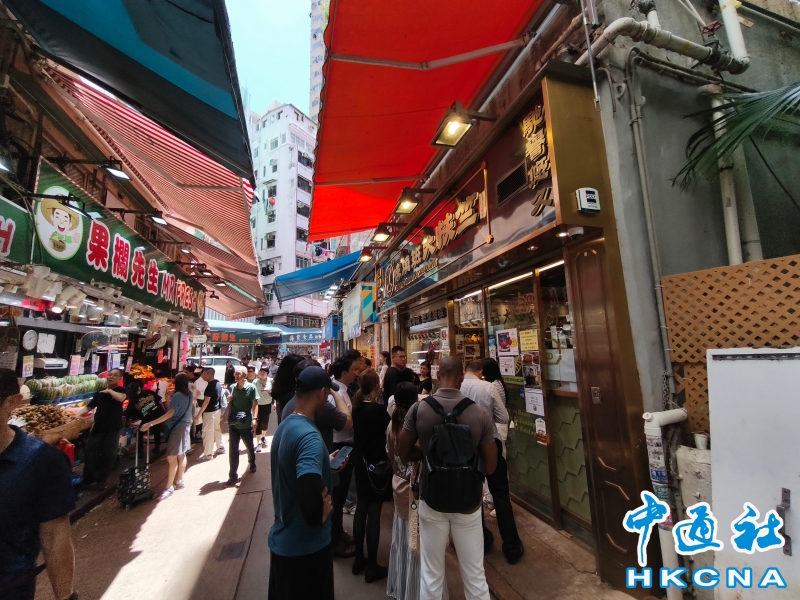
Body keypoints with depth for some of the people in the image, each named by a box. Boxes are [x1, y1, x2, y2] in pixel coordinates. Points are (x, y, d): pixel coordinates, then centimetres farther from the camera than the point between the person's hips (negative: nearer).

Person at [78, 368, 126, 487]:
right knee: (89, 452, 6)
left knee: (108, 455, 3)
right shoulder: (99, 393, 10)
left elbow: (121, 398, -28)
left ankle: (101, 480, 18)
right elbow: (89, 406, 13)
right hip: (98, 427, 5)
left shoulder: (121, 390, -5)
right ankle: (89, 479, 21)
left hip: (113, 429, -4)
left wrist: (109, 391, -15)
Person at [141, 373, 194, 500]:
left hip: (177, 428, -9)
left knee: (171, 458, -5)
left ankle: (169, 487, -2)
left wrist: (150, 424, -30)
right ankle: (179, 481, 28)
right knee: (181, 455, 17)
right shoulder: (189, 394, 4)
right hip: (185, 425, 9)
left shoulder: (177, 395, -20)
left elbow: (169, 414, -27)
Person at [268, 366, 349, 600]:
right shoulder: (309, 436, -31)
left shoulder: (284, 426, 0)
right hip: (306, 545, -9)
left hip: (282, 538, 9)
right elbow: (310, 499, -41)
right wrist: (320, 515, -21)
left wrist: (324, 463, 11)